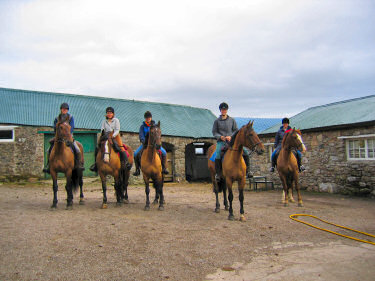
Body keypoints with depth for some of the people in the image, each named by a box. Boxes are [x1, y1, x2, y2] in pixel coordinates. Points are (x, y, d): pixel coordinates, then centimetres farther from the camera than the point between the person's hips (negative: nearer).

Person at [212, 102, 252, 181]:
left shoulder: (232, 120, 11)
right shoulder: (217, 121, 8)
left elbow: (236, 130, 9)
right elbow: (214, 132, 7)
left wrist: (231, 136, -10)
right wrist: (221, 137, -12)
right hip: (221, 141, -1)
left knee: (245, 151, -12)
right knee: (218, 155, -28)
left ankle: (247, 170, 0)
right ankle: (218, 173, -12)